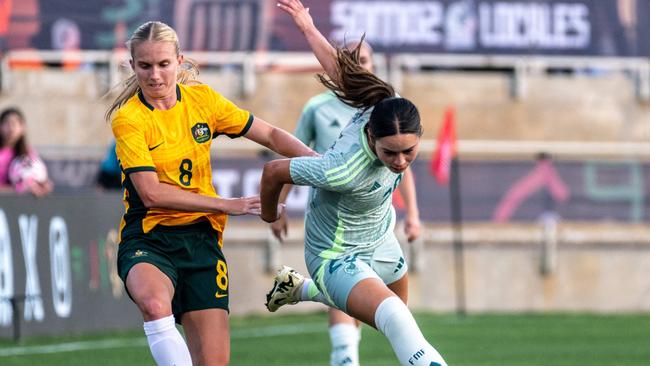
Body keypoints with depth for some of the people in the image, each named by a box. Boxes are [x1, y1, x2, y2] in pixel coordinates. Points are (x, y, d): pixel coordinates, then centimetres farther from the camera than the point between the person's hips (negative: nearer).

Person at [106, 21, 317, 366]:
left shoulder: (202, 99, 4)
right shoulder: (128, 119, -10)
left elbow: (270, 135, 12)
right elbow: (151, 194, -16)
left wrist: (313, 157, -7)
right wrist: (227, 205, -15)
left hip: (200, 238, 4)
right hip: (148, 238, -4)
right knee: (155, 302, -39)